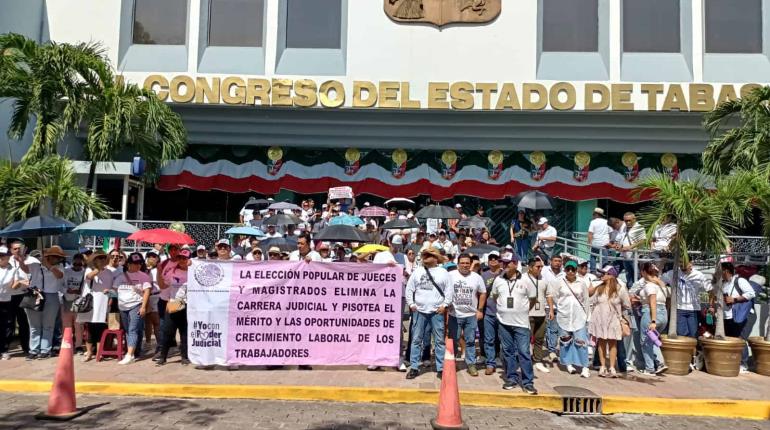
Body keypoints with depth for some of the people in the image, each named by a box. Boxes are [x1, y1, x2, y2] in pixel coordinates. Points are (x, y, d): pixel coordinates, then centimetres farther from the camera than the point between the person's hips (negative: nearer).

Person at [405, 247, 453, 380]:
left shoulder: (443, 272, 2)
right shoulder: (417, 271, 8)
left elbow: (449, 290, 0)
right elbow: (409, 289, 9)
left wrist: (444, 305, -8)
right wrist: (411, 304, 1)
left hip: (437, 311, -2)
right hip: (419, 311, 2)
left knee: (439, 340, 3)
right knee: (416, 340, 4)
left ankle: (440, 369, 10)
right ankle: (414, 367, 11)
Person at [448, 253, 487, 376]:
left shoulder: (477, 277, 1)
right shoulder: (451, 275, -6)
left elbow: (483, 293, 9)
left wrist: (480, 310, 4)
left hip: (471, 315, 2)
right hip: (454, 315, -2)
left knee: (470, 341, 9)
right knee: (453, 341, 8)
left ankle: (471, 364, 18)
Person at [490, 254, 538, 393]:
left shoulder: (525, 280, -5)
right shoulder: (498, 280, 2)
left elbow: (533, 298, 7)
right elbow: (494, 296, 19)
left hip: (521, 323, -3)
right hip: (503, 322, 3)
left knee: (524, 352, -3)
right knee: (508, 351, 9)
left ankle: (528, 382, 4)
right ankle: (511, 378, 20)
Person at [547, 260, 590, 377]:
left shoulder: (582, 284, 4)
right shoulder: (558, 282, 0)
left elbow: (585, 301, 9)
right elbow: (550, 295, 7)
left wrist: (586, 316, 8)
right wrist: (551, 310, 4)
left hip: (579, 316, 0)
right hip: (564, 315, 0)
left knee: (581, 341, -6)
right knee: (565, 341, 8)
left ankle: (585, 367, -2)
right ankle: (568, 364, 21)